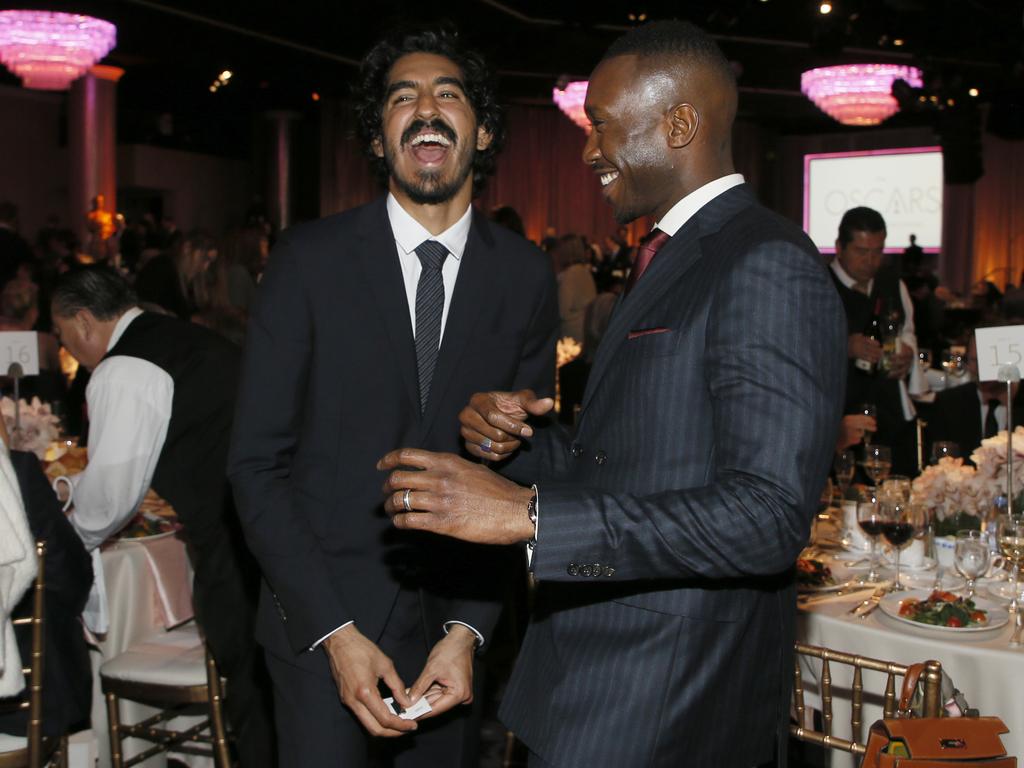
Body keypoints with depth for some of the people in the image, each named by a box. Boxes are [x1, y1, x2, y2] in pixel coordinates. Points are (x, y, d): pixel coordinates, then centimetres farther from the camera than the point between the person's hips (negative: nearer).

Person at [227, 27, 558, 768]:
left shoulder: (526, 275, -2)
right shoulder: (310, 259, -7)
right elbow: (258, 463, -7)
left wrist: (468, 630, -7)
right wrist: (335, 631, -12)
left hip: (457, 618, 2)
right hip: (320, 620, -2)